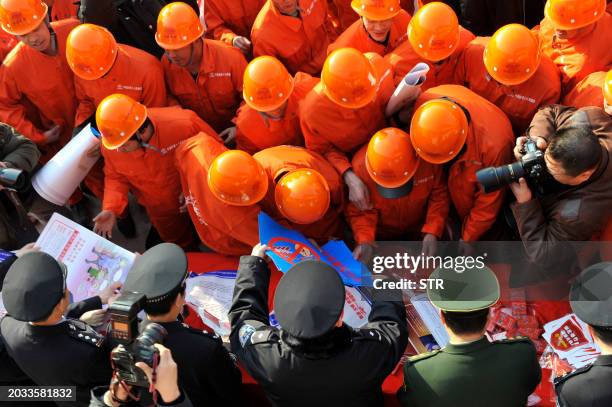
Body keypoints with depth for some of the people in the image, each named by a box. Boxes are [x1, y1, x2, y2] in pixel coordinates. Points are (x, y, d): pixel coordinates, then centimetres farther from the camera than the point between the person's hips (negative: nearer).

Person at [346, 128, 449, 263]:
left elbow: (439, 196, -19)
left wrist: (432, 233, -29)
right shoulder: (360, 166, -35)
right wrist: (365, 240, -37)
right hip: (381, 233, -1)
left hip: (419, 228, 1)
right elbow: (360, 211, -22)